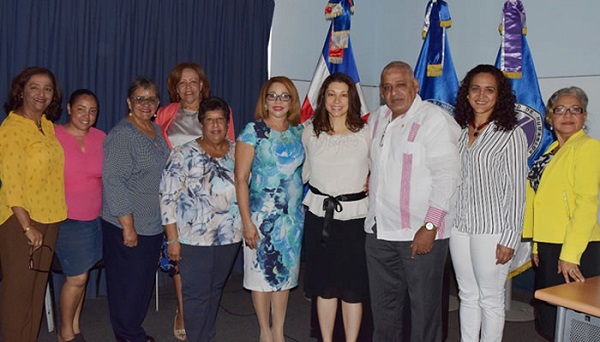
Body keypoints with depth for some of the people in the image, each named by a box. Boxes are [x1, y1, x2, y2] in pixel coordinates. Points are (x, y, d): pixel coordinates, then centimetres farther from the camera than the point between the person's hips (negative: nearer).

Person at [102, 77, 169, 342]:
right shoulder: (122, 135, -15)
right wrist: (127, 225, -20)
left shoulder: (157, 131, 11)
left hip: (154, 224, 8)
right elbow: (113, 182, -19)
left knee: (145, 280, 17)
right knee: (128, 282, 3)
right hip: (127, 226, -8)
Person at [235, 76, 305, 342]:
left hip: (293, 216, 4)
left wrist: (306, 209, 3)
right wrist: (247, 221, -14)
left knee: (285, 273, 13)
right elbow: (241, 179, -10)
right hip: (262, 216, -4)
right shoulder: (253, 131, -8)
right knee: (263, 272, 7)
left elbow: (304, 171, 12)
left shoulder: (299, 131, 6)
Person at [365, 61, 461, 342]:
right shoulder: (376, 120, 13)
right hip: (379, 229, 7)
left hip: (421, 232, -7)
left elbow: (446, 176, -16)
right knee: (383, 302, 16)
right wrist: (370, 182, 10)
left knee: (424, 305, 3)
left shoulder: (435, 119, -10)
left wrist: (430, 226, -20)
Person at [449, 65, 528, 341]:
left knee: (490, 300, 6)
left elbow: (516, 190, -8)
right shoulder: (459, 132, 8)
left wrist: (510, 239, -11)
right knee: (468, 296, 15)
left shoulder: (511, 135, -7)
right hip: (459, 226, 5)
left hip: (491, 229, -5)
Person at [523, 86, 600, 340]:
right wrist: (536, 244, 13)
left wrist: (569, 254, -22)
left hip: (576, 250, -8)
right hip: (547, 246, 8)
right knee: (547, 321, 17)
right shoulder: (552, 151, 14)